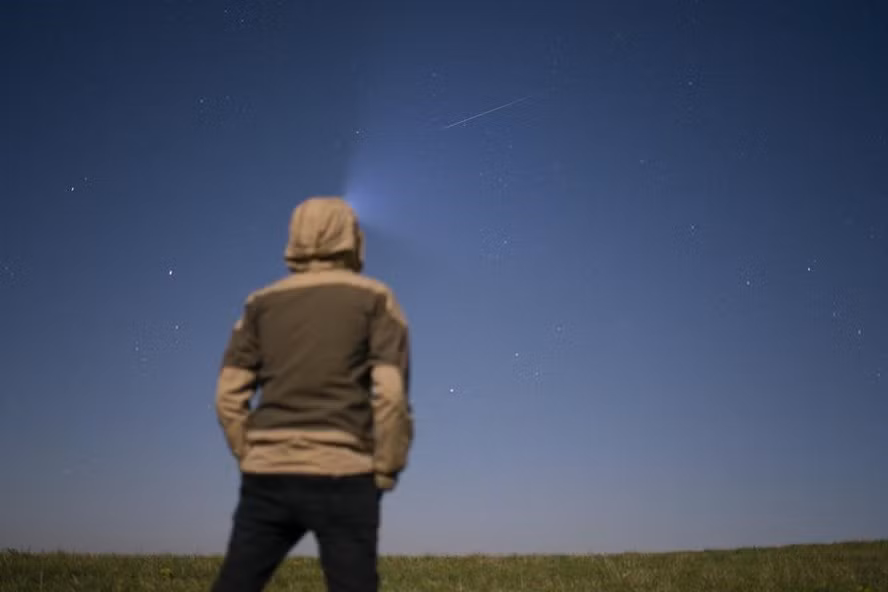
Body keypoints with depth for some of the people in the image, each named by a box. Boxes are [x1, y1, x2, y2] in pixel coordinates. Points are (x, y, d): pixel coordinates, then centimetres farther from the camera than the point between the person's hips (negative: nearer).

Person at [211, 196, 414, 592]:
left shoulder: (262, 303, 10)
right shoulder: (374, 299, 2)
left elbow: (229, 396, 5)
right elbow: (390, 394, -8)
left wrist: (250, 459, 14)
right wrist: (386, 470, 1)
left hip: (267, 476, 3)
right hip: (342, 476, -3)